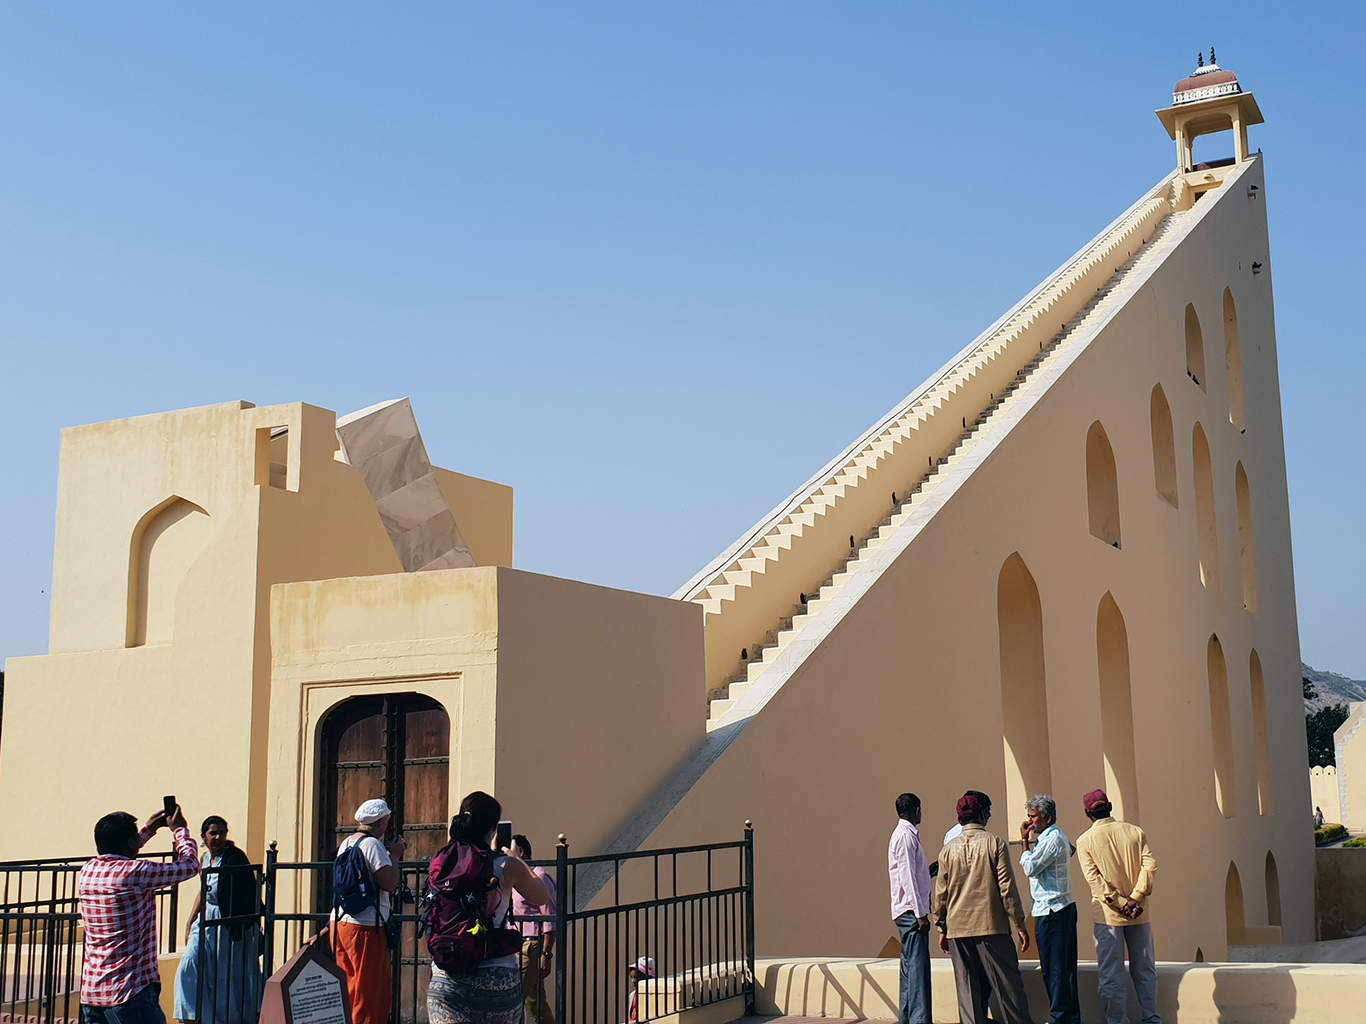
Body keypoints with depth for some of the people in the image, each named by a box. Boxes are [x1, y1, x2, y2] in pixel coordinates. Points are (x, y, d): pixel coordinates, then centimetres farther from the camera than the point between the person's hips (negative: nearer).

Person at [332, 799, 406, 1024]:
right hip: (365, 928, -9)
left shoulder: (346, 843, 13)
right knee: (372, 994, -2)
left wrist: (388, 855, 20)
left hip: (339, 922, 9)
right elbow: (389, 883, -19)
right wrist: (394, 856, -4)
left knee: (349, 987, 15)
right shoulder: (372, 844, -13)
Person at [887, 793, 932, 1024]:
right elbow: (907, 878, -18)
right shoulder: (905, 836, -12)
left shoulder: (906, 834, 18)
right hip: (910, 910, -10)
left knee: (911, 966, 11)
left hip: (908, 911, 10)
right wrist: (920, 913, -19)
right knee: (918, 965, -13)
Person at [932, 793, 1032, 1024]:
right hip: (992, 926, -3)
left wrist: (942, 928, 17)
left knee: (967, 988, 5)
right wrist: (1019, 925, -1)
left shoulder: (948, 850, 4)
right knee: (1007, 984, 4)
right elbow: (1007, 887, -6)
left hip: (958, 929, 3)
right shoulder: (995, 843, -4)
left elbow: (940, 893, 7)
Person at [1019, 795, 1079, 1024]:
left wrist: (1025, 842, -7)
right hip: (1063, 906, 10)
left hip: (1051, 911, -10)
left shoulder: (1052, 838, -15)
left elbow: (1030, 868, -17)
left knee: (1054, 968, -5)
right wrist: (1029, 842, 13)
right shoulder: (1057, 836, 17)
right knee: (1066, 967, 12)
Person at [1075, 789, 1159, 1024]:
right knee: (1144, 970, 13)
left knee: (1111, 975, 3)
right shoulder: (1134, 831, 3)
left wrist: (1120, 903, -11)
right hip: (1138, 914, 3)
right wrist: (1135, 898, -11)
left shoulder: (1085, 841, -4)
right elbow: (1150, 865, -7)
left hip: (1108, 916, -3)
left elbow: (1094, 878, -12)